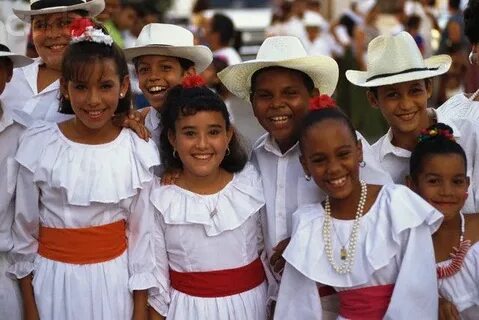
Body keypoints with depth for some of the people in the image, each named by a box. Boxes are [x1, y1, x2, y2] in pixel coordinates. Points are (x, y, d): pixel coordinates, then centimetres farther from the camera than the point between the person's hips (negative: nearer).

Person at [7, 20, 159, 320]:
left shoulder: (138, 150, -6)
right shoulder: (39, 144, -7)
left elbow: (142, 235, 0)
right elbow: (25, 230, -1)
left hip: (113, 281, 0)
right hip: (53, 282, 0)